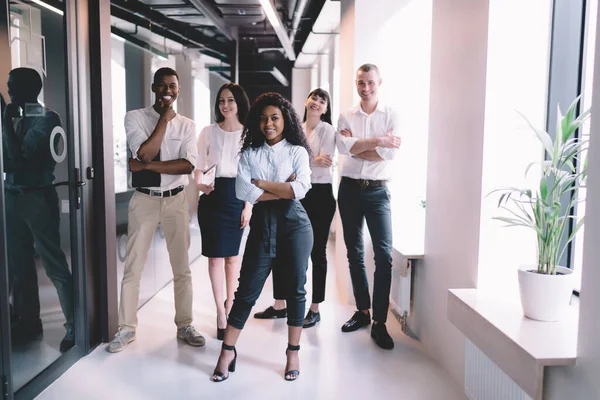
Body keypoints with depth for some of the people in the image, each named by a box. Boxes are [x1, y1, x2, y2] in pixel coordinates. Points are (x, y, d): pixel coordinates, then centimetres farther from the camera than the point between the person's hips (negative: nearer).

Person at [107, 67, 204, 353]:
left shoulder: (187, 125, 3)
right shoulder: (135, 117, -1)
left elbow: (189, 165, -11)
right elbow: (144, 153, -17)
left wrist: (147, 166, -17)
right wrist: (165, 118, -12)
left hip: (176, 200, 2)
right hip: (144, 200, -1)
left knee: (181, 267, 9)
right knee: (133, 267, 3)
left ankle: (184, 325, 22)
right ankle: (126, 328, 17)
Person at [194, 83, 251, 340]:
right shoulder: (209, 132, 4)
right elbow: (199, 165, 8)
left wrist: (249, 205, -2)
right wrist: (198, 184, -12)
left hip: (238, 196, 0)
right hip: (213, 196, 0)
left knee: (233, 255, 11)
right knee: (215, 256, 0)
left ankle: (230, 304, 30)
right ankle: (221, 314, 9)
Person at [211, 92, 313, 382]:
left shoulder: (297, 151, 2)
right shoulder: (249, 153, 7)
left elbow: (301, 189, -13)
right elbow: (242, 191, -8)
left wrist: (262, 183, -8)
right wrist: (283, 190, -11)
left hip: (294, 224, -1)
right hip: (262, 225, 1)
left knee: (295, 289, 6)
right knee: (247, 290, 3)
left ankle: (293, 353, 21)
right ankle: (228, 350, 16)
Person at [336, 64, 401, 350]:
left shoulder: (391, 116, 1)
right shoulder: (346, 117, 7)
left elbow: (391, 153, -13)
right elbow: (343, 146, -13)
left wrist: (356, 147, -11)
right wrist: (378, 140, -18)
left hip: (378, 191, -2)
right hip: (349, 188, 3)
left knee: (384, 254, -10)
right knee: (355, 254, 9)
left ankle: (379, 323, -3)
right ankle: (363, 311, 23)